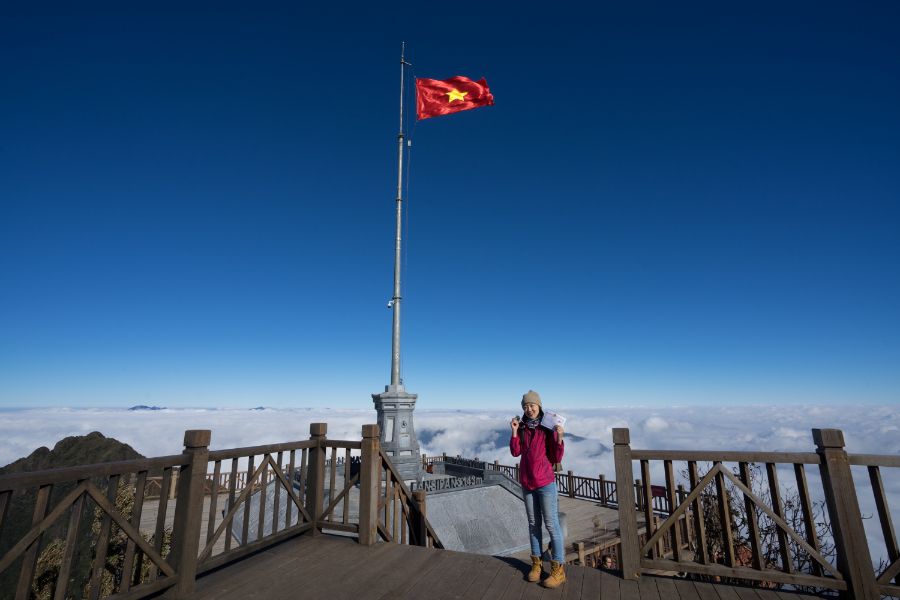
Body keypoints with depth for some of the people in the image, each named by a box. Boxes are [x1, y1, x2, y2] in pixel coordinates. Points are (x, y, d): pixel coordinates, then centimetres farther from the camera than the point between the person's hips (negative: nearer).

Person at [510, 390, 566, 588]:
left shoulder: (548, 428, -10)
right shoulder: (522, 427, 2)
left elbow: (557, 458, -10)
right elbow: (515, 452, -4)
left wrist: (559, 438, -25)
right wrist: (514, 431, -13)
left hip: (546, 483, -4)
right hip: (527, 483, 4)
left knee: (551, 525, 0)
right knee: (533, 524, 14)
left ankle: (558, 570, 10)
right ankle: (536, 563, 26)